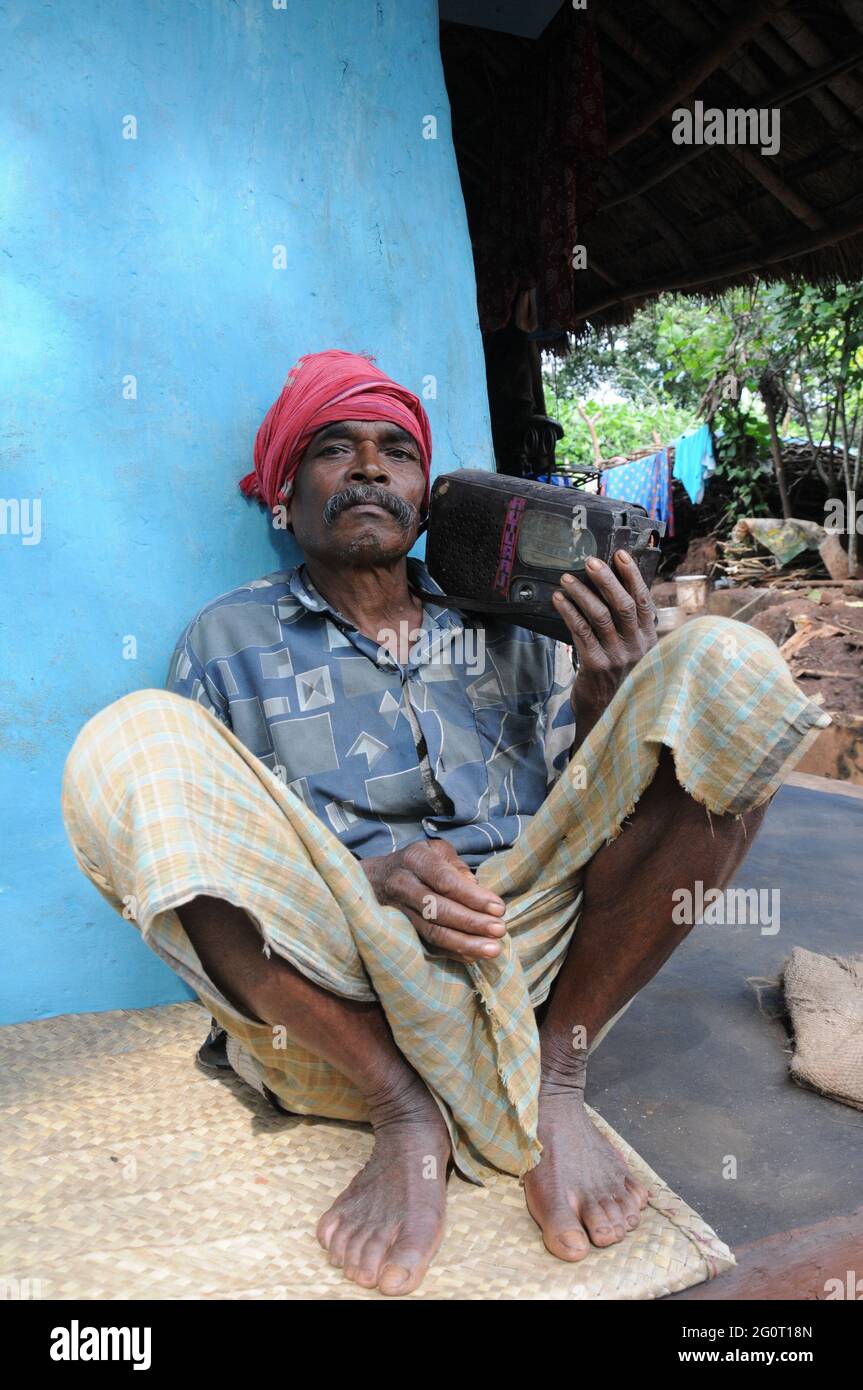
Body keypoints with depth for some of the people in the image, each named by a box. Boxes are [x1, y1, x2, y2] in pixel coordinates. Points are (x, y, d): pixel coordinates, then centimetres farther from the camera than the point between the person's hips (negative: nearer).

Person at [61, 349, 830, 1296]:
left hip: (527, 939, 2)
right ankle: (406, 1112, -15)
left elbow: (573, 825, 15)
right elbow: (198, 859, 4)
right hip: (324, 997, -1)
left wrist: (605, 698, -6)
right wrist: (364, 878, -16)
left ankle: (554, 1076, -8)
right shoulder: (226, 642, 11)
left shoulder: (510, 625, 17)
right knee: (128, 747, -24)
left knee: (725, 663, -11)